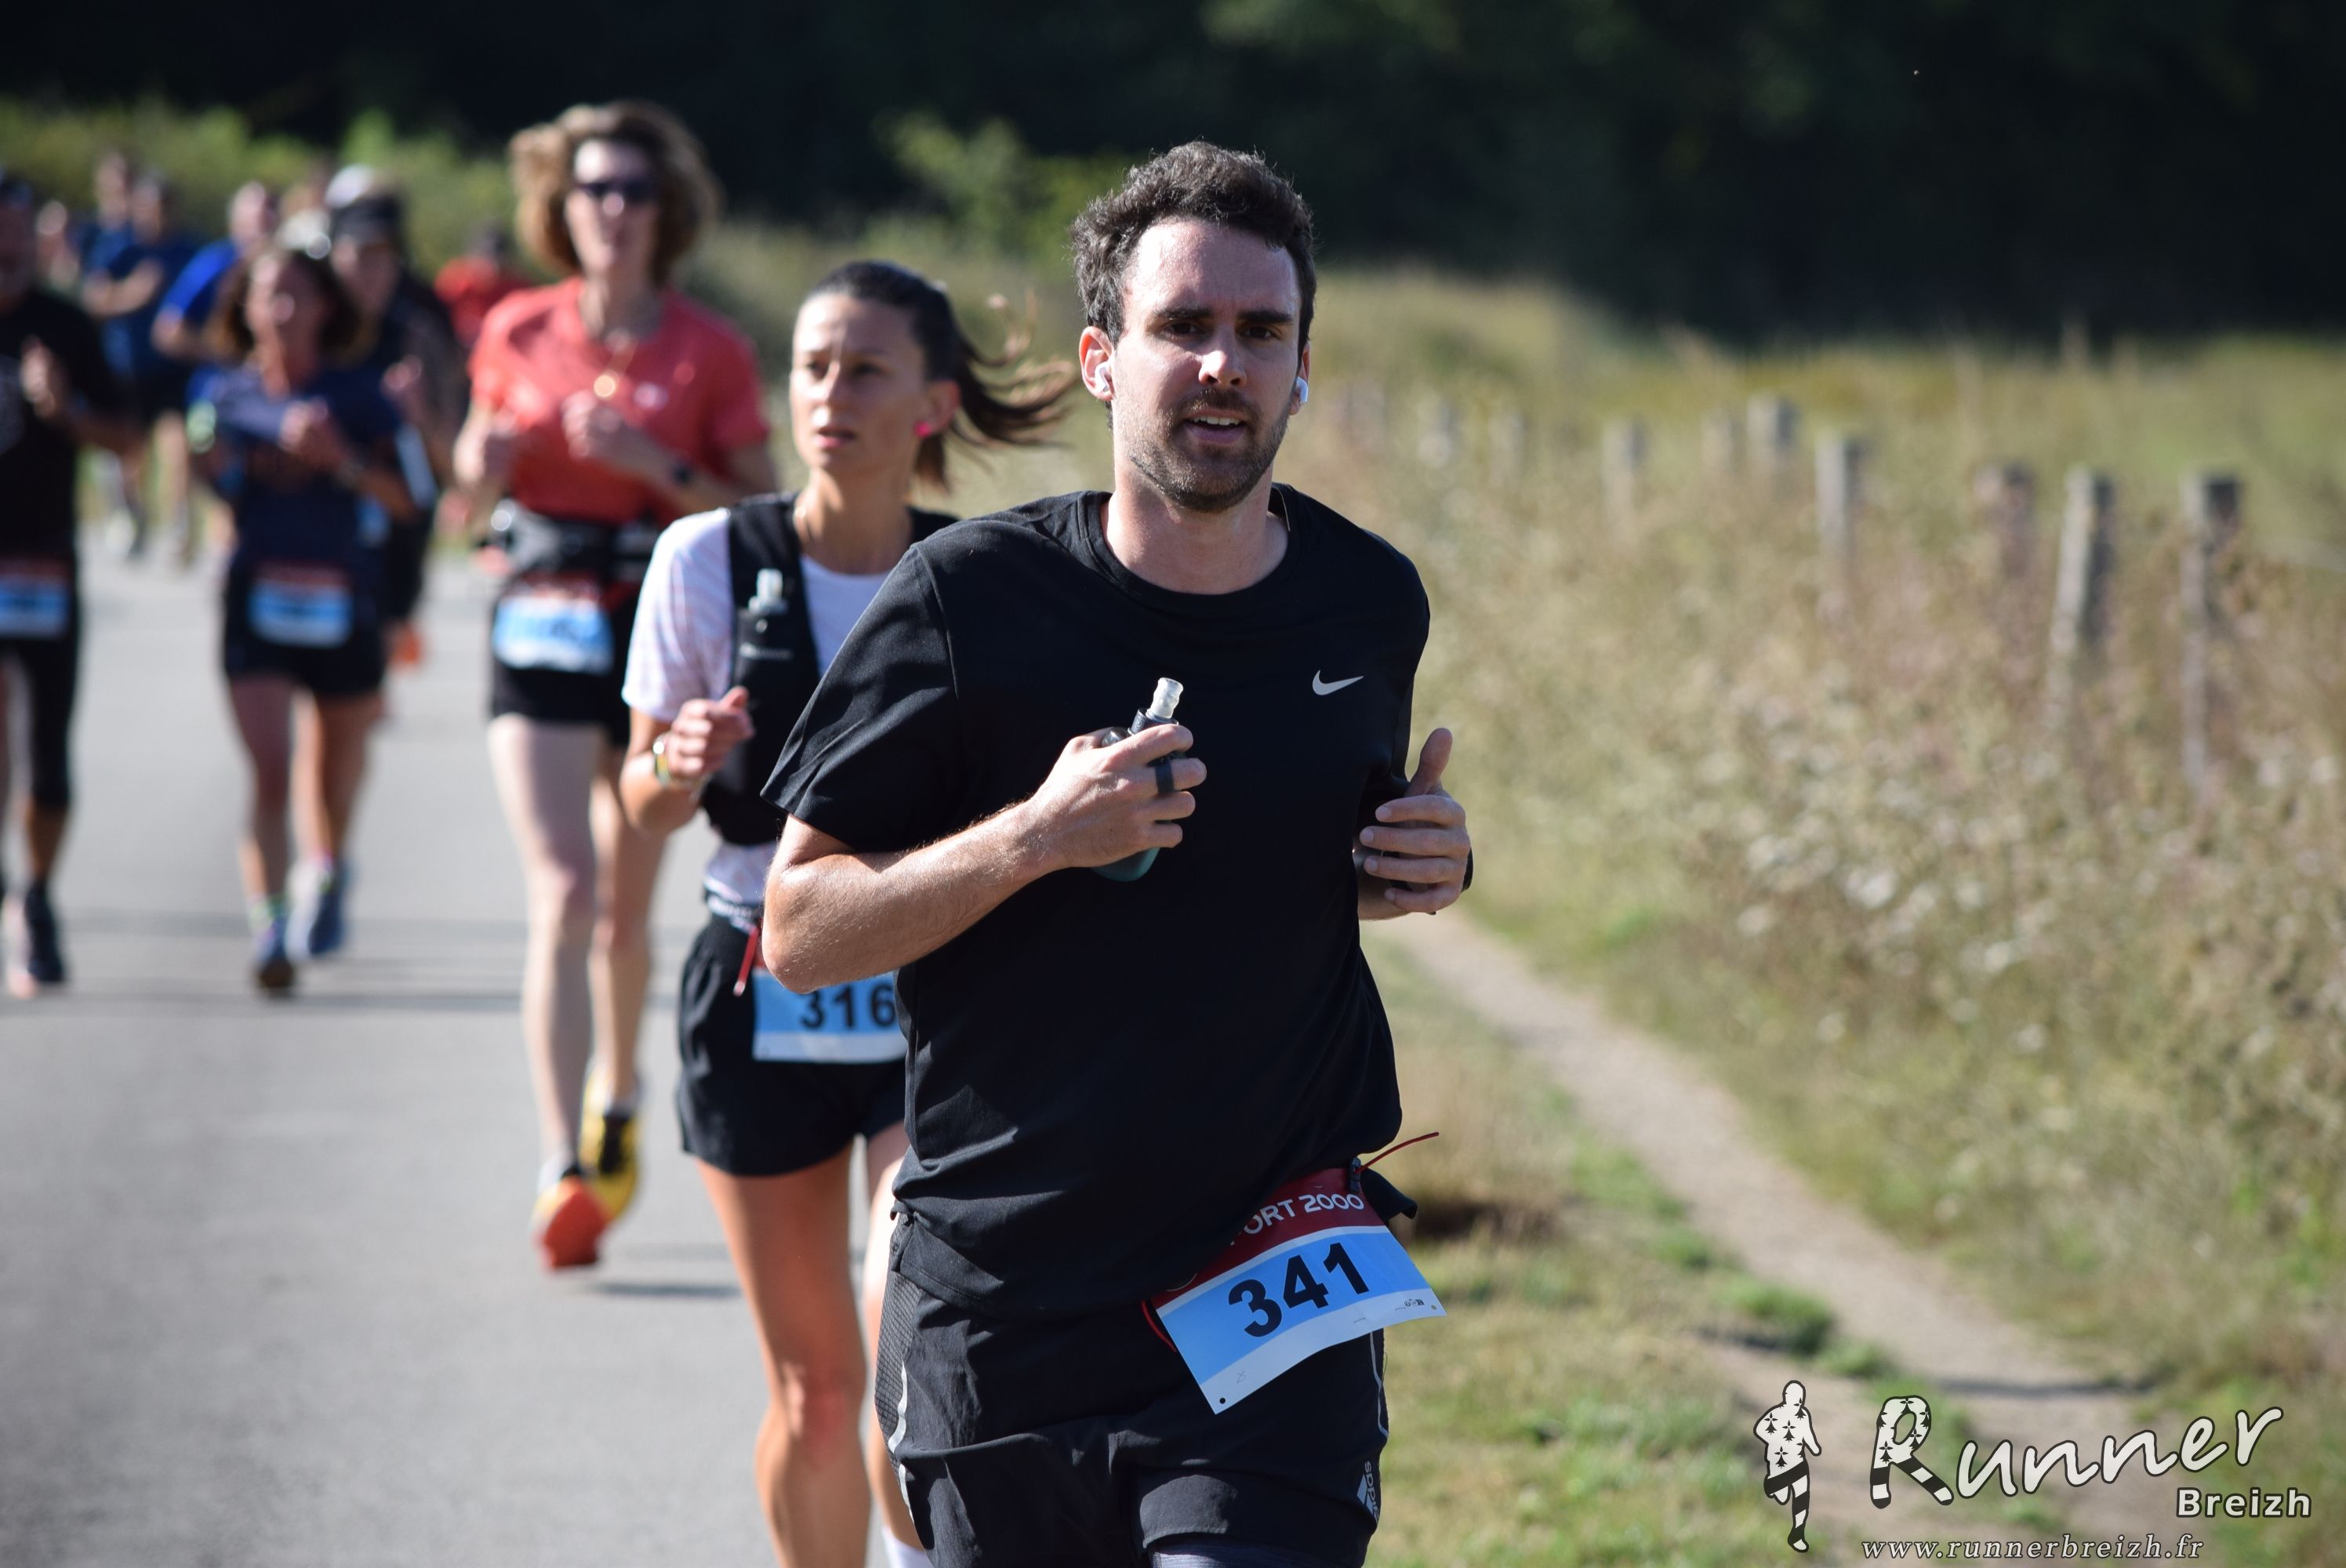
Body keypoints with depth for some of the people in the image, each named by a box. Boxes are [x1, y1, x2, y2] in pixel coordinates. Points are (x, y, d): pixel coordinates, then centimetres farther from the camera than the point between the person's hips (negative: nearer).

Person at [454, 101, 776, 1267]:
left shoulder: (708, 352, -2)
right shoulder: (518, 332, 4)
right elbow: (476, 485, 14)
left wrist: (654, 464, -17)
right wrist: (483, 461, -10)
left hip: (663, 629, 0)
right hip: (542, 621, 0)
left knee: (625, 905, 10)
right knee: (562, 889, -13)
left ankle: (617, 1098, 39)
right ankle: (564, 1169, -18)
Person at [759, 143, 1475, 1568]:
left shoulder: (1372, 605, 5)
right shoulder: (971, 599, -6)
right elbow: (799, 932, -5)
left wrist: (1420, 869, 1)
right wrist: (1033, 836, -19)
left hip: (1276, 1302, 1)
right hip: (997, 1310, -1)